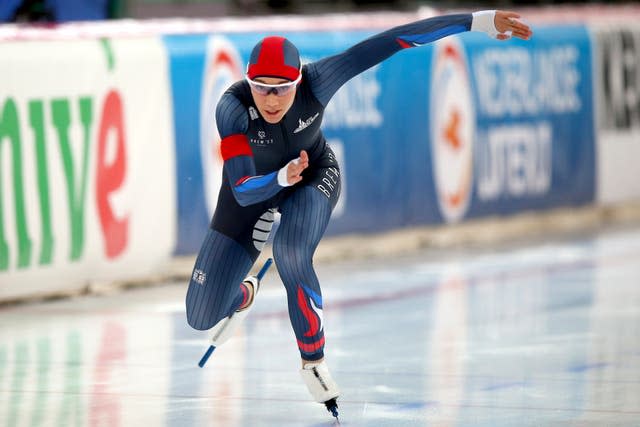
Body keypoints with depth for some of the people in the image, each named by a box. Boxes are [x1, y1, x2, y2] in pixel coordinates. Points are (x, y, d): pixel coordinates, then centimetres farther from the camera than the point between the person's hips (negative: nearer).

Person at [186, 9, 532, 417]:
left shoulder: (315, 81, -34)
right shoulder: (232, 108, -36)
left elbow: (388, 43, -36)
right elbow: (242, 190, -39)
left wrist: (478, 20, -39)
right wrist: (282, 178, -61)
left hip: (314, 176, -1)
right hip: (253, 187, 1)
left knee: (291, 256, -35)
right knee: (202, 317, -1)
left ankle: (313, 360, -9)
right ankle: (244, 295, 39)